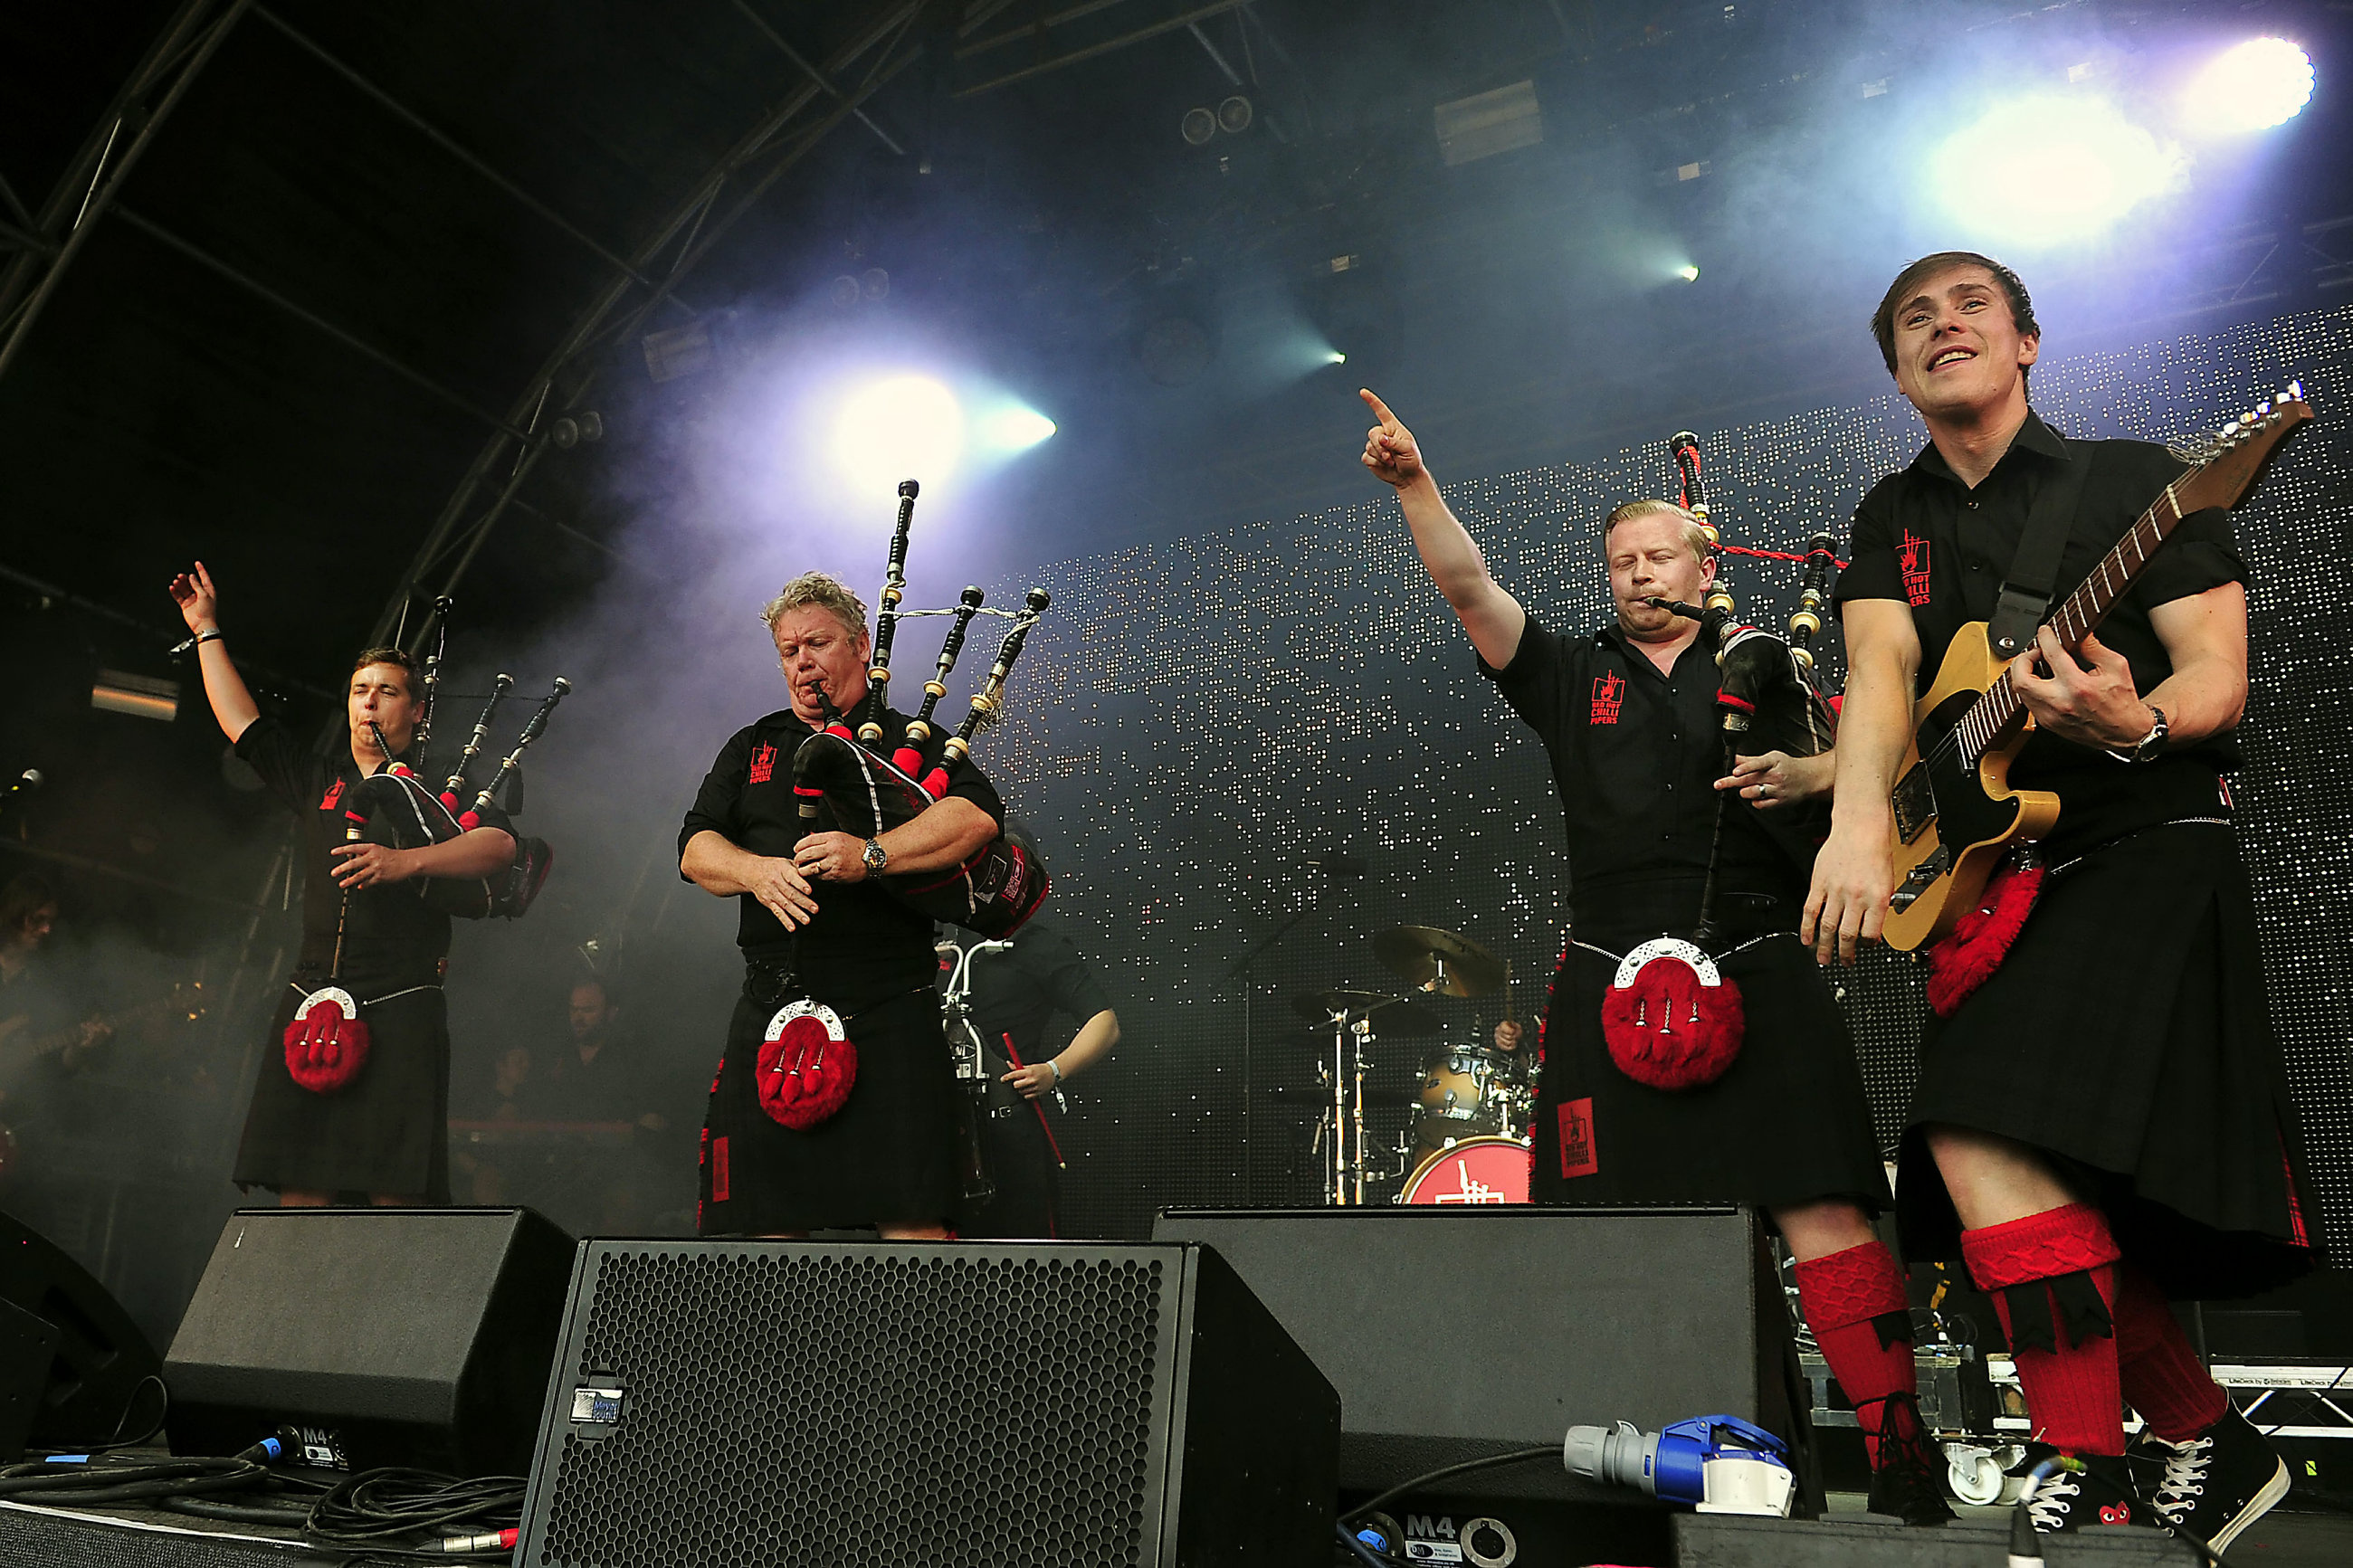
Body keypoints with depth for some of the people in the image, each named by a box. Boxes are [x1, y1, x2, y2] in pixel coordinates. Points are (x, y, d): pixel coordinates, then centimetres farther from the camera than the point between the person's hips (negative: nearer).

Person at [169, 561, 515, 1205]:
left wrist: (407, 860, -24)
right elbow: (240, 722, 26)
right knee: (298, 1188, 0)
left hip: (400, 1006, -5)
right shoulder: (318, 780, 23)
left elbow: (499, 843, -10)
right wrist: (207, 632, 27)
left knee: (396, 1193, -11)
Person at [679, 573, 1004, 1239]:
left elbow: (978, 815, -9)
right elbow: (695, 847, 11)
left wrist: (872, 855, -21)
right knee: (763, 1214, 4)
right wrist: (758, 871, -10)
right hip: (771, 1013, 4)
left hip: (889, 1012, -3)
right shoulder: (752, 748, 22)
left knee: (910, 1214, -6)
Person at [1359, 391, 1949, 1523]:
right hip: (1610, 988, 1)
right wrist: (1414, 483, -8)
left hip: (1756, 976, -1)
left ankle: (1902, 1459, 0)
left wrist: (1806, 777, -9)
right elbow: (1467, 589, 5)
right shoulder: (1573, 679, 16)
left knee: (1824, 1215, -9)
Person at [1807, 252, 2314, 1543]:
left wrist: (2132, 726, -28)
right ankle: (2206, 1439, 28)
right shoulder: (1892, 521, 13)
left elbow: (2217, 679, -4)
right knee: (2068, 1202, 7)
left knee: (1983, 1142, -24)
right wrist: (1860, 826, -25)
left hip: (2147, 853, -5)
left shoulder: (2132, 478, 3)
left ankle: (2093, 1485, -13)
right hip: (1987, 882, 5)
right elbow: (1881, 669, -6)